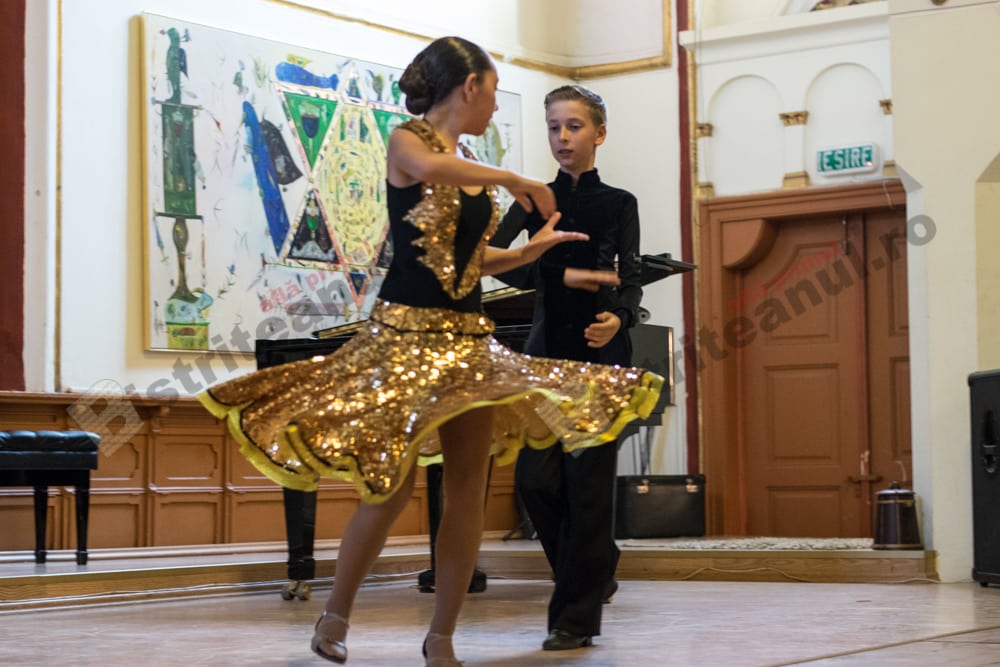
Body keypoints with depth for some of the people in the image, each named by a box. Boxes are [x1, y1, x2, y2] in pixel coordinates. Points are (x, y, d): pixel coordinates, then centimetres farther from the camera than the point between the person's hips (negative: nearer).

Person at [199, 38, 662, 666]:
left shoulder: (473, 168, 15)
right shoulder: (407, 139, -4)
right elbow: (429, 169, -30)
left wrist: (531, 250, 18)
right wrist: (516, 180, -19)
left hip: (468, 340, 7)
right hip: (406, 332, -7)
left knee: (469, 485, 2)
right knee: (392, 482, -8)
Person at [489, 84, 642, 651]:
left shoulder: (618, 204, 4)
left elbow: (631, 279, -5)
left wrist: (618, 318, -27)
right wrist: (563, 276, -15)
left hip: (600, 354, -3)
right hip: (548, 352, 3)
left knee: (588, 483, -6)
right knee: (536, 478, -4)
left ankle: (578, 617, 2)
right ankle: (596, 572, 22)